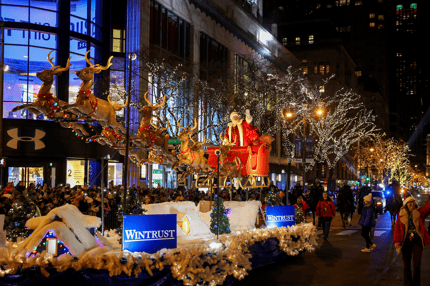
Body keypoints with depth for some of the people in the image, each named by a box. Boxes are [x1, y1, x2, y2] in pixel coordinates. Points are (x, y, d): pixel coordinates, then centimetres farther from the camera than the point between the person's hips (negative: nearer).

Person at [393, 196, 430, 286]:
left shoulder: (420, 212, 5)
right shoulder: (401, 215, 5)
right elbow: (397, 228, 2)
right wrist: (396, 241, -9)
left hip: (417, 241, 0)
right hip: (406, 241, 0)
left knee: (417, 265, -1)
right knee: (406, 265, 6)